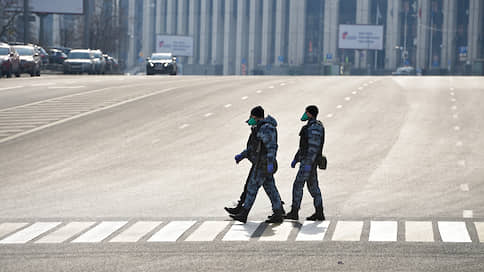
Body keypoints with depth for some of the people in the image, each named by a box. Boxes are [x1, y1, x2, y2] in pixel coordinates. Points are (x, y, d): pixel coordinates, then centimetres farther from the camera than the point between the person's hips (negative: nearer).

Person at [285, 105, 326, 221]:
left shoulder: (315, 128, -17)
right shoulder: (310, 127, 17)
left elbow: (314, 147, -23)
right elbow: (304, 145, 23)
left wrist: (308, 164, -26)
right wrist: (296, 159, 23)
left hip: (309, 160, -10)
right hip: (307, 160, 10)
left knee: (298, 185, -7)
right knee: (313, 186, 9)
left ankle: (294, 212, -5)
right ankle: (319, 213, 9)